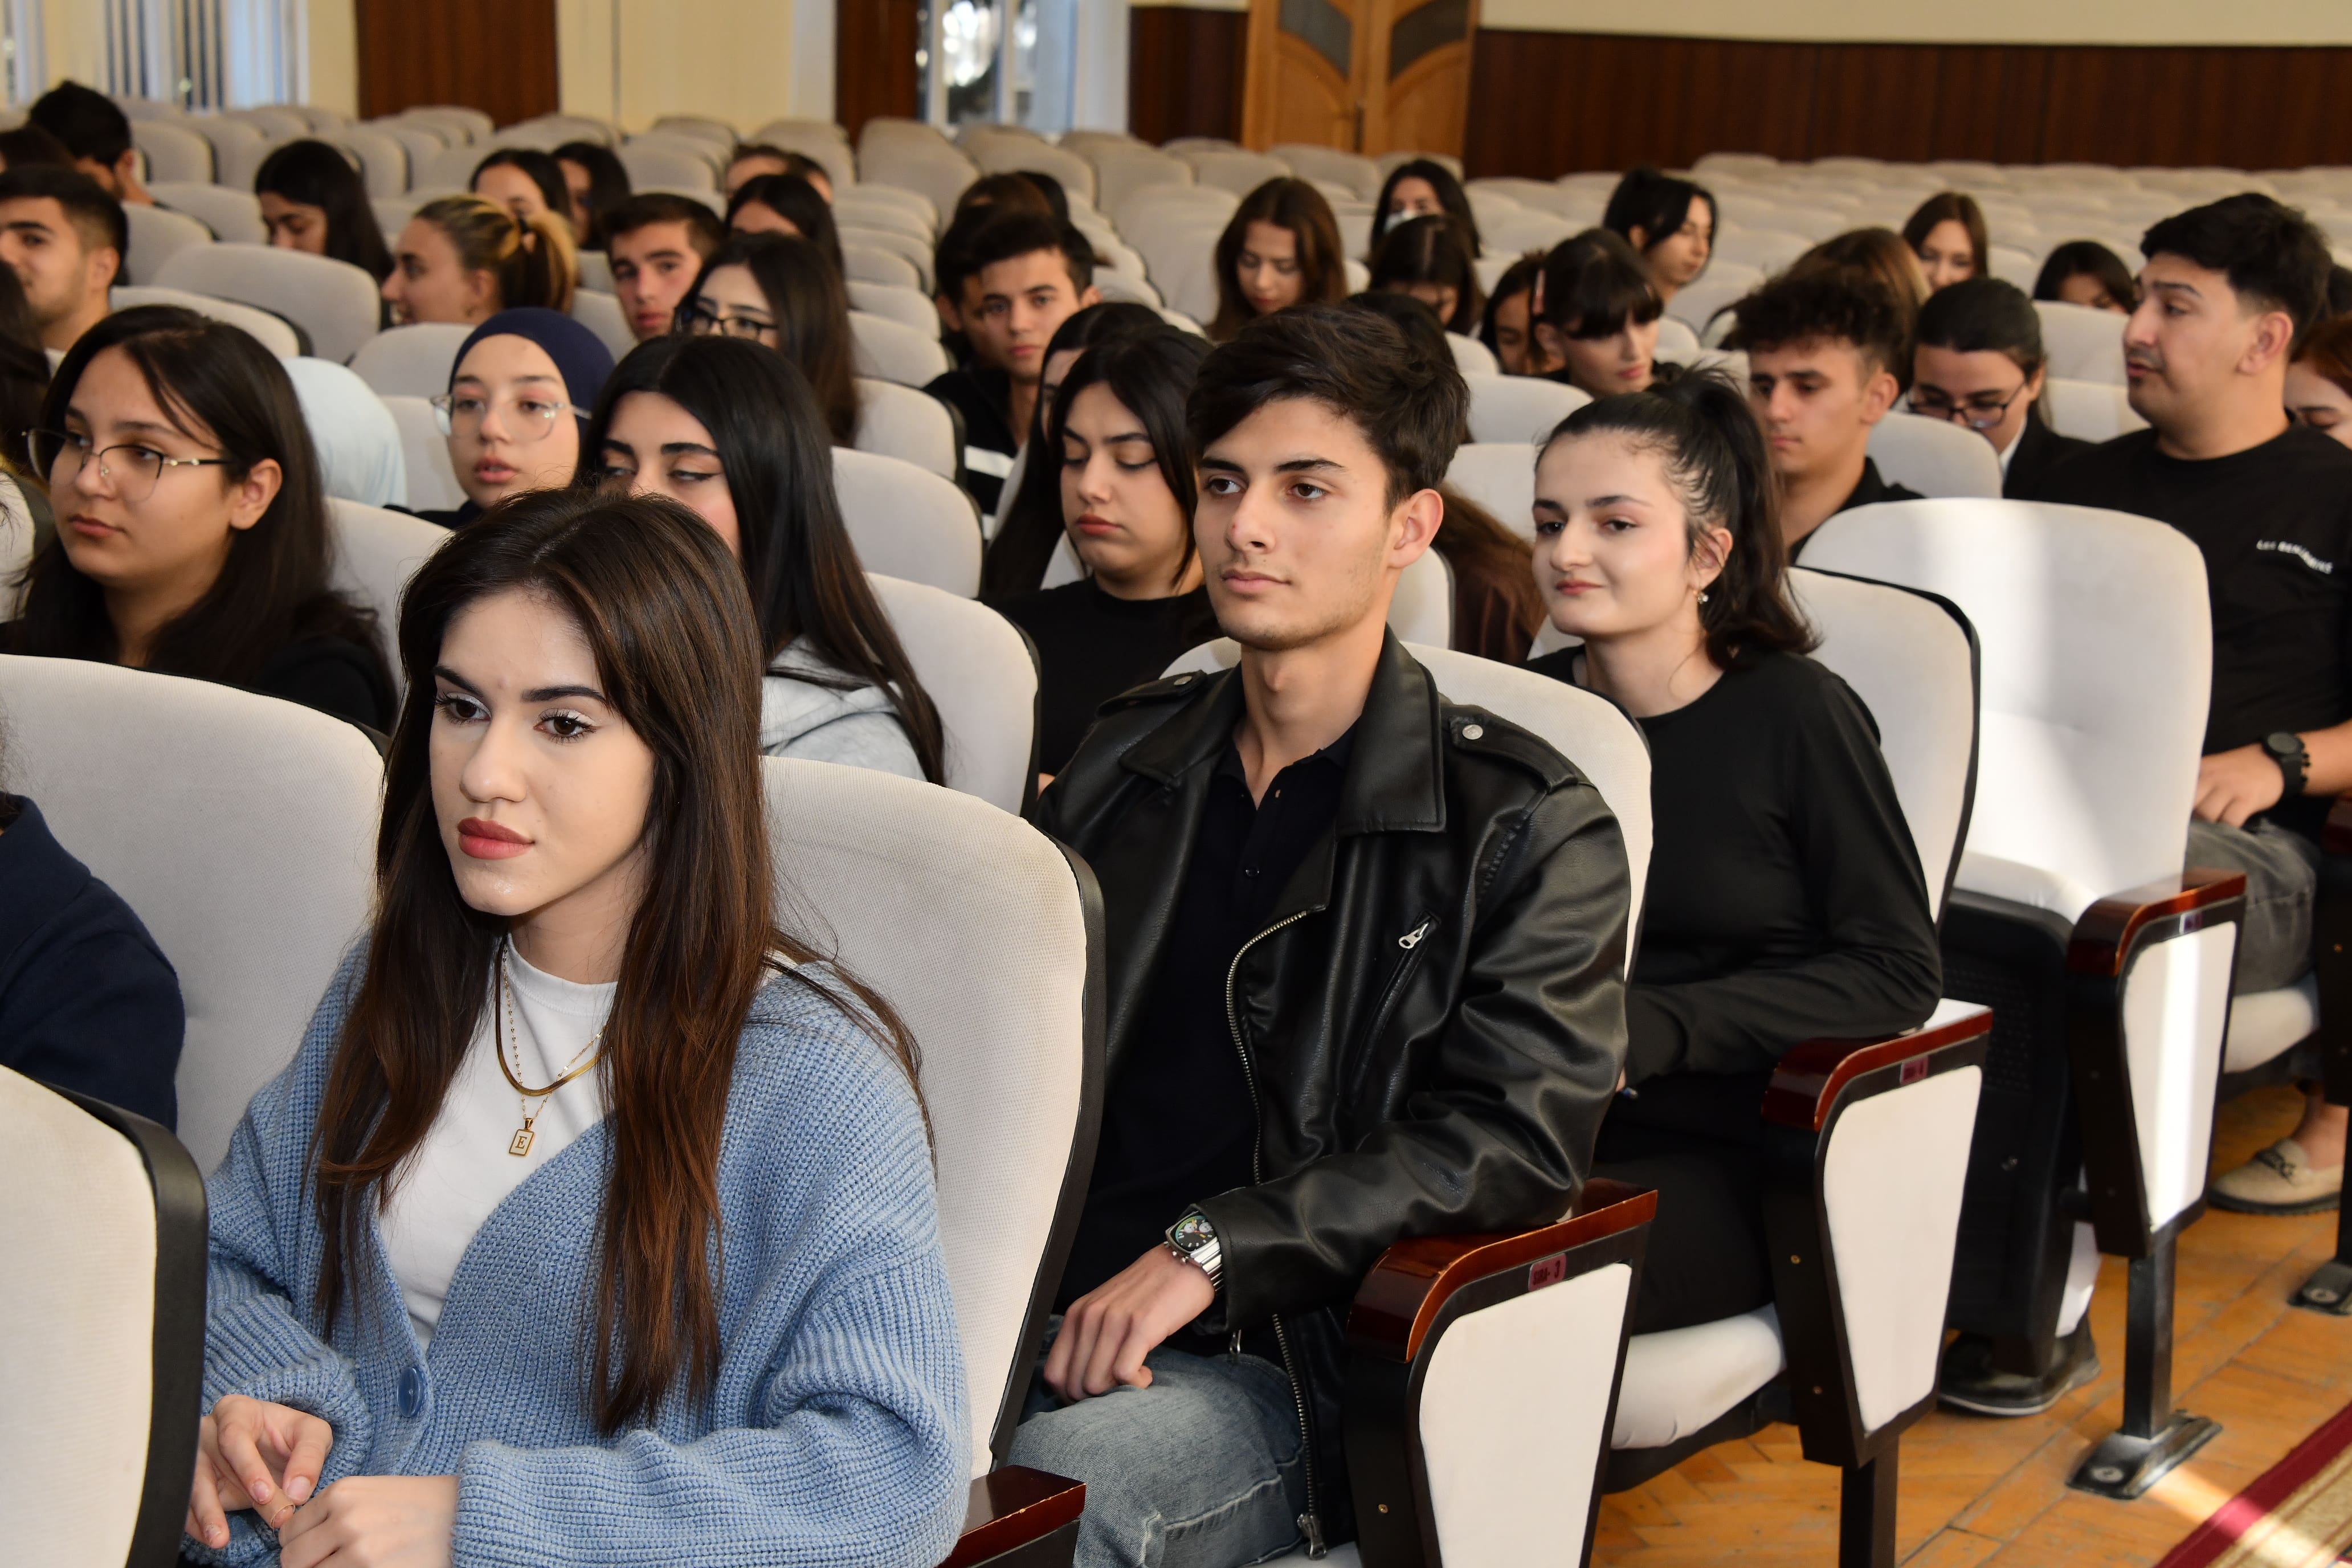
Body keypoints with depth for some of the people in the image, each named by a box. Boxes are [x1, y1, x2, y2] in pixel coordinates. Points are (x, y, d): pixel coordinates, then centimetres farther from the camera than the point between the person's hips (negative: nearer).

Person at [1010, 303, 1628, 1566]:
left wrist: (1214, 1249, -19)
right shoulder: (1128, 759, 18)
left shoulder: (1528, 828, 1)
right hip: (1043, 1306, 4)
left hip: (1283, 1364, -4)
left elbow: (1515, 1138, -10)